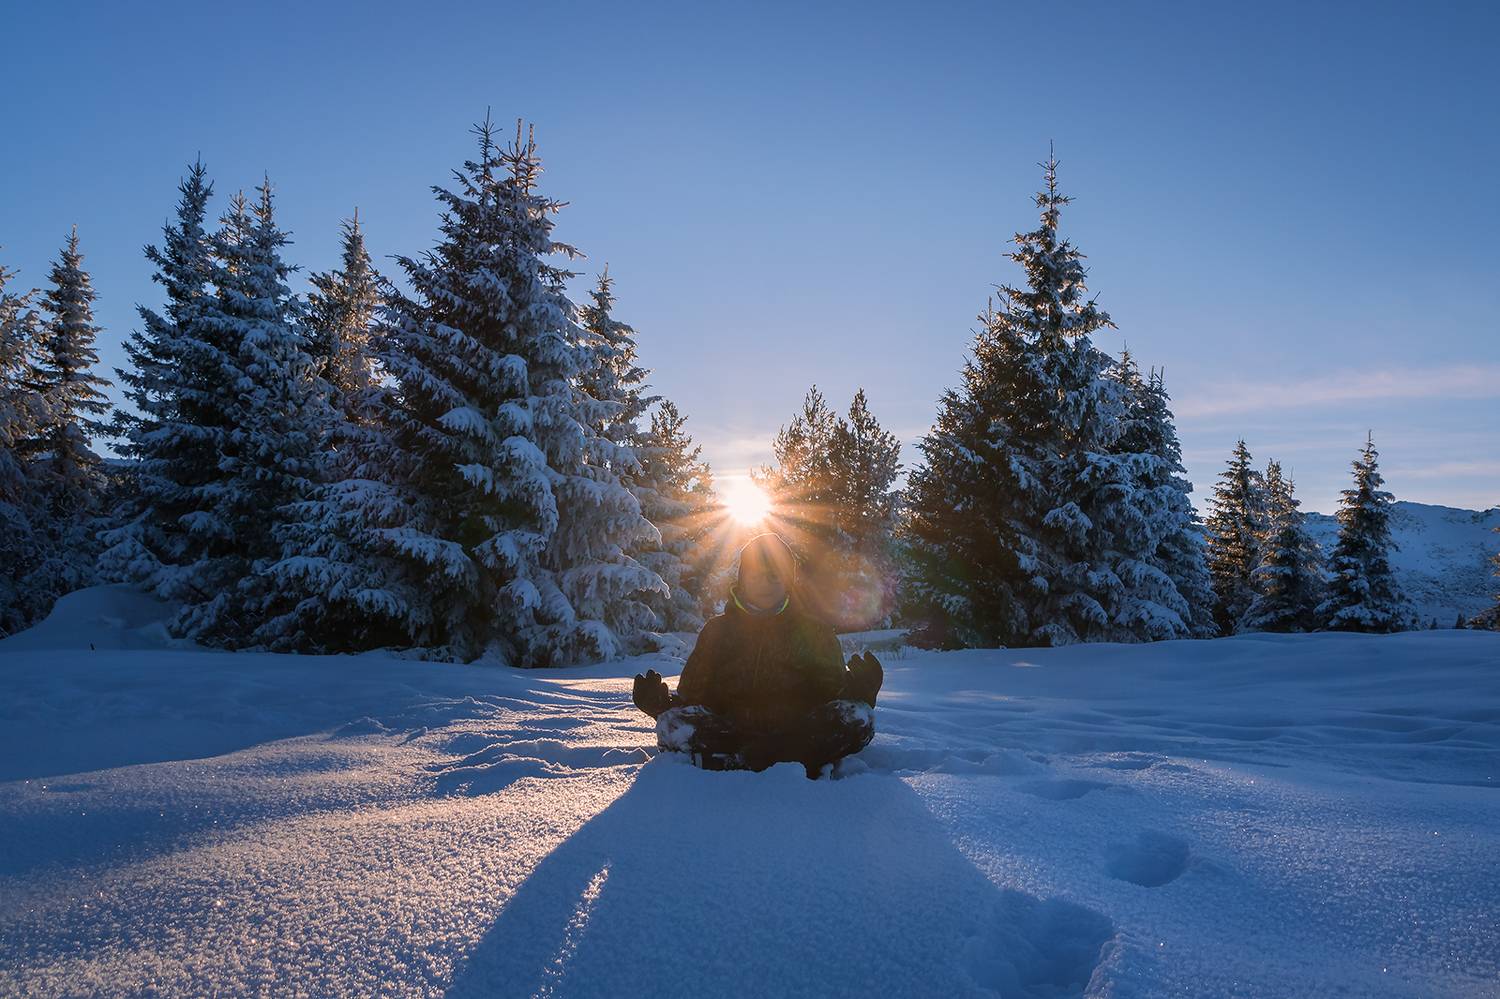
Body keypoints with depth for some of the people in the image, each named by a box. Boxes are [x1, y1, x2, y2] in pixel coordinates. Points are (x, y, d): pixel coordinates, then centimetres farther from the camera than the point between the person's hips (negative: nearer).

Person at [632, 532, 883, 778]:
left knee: (858, 718, -29)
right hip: (730, 731, 0)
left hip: (796, 733, 0)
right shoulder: (718, 630, 18)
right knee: (672, 723, -29)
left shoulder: (815, 631, 17)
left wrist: (856, 688, -15)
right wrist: (662, 702, -9)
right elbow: (692, 694, 13)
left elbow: (833, 693, 9)